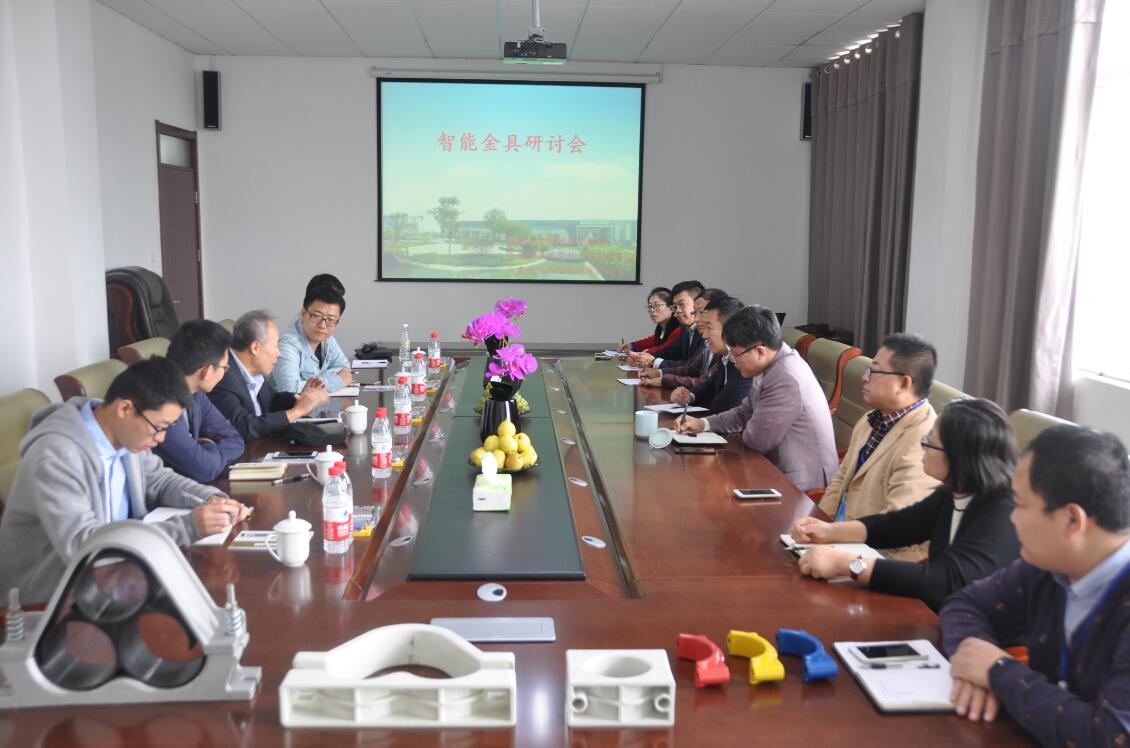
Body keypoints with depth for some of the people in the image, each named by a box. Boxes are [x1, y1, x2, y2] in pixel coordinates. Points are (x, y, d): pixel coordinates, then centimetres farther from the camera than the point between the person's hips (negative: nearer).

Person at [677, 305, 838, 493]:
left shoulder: (786, 380, -27)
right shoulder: (775, 365, 2)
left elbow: (756, 441, -20)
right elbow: (744, 413, 15)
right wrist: (703, 424, 4)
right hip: (783, 470, 8)